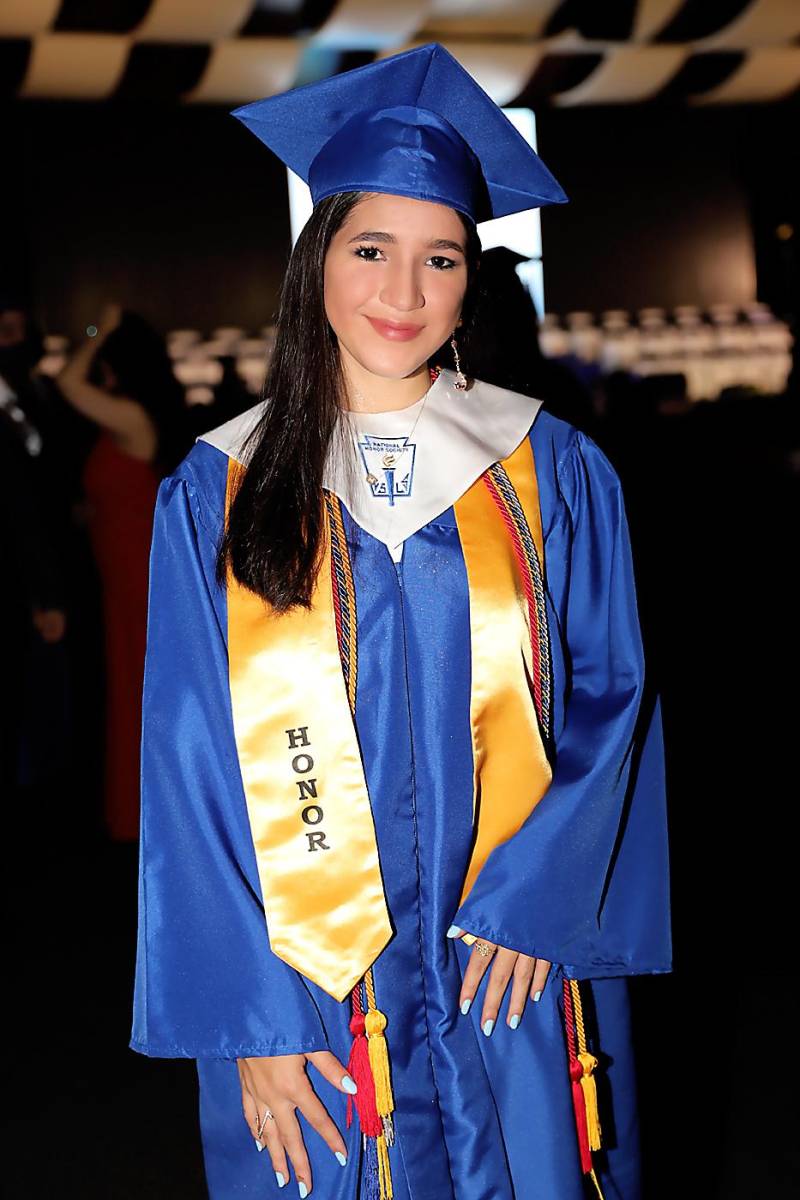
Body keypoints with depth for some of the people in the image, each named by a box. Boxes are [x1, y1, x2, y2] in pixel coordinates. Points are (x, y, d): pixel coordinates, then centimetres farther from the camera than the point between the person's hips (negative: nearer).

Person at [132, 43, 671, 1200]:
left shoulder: (552, 472, 0)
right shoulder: (215, 496, -2)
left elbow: (609, 696, 2)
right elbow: (191, 770, -4)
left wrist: (535, 895, -11)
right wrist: (252, 1019, -8)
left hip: (508, 968, 1)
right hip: (307, 984, 0)